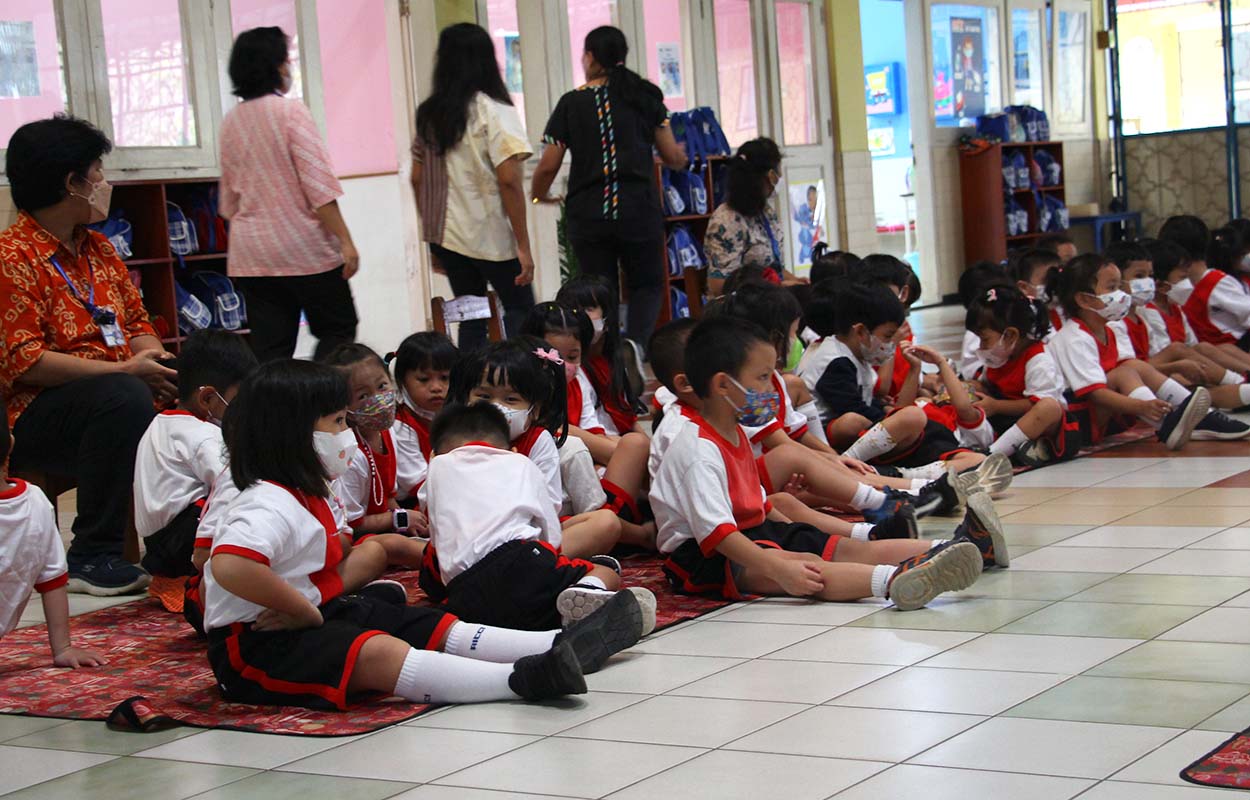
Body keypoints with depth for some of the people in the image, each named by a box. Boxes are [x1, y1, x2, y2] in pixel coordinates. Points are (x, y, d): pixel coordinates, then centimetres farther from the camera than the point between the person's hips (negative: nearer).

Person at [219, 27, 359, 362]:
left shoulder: (231, 122, 8)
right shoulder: (291, 112, -10)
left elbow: (229, 197, 15)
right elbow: (318, 185, -15)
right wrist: (345, 241, -13)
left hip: (249, 255, 6)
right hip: (304, 247, -5)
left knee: (269, 350, 5)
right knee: (338, 331, 7)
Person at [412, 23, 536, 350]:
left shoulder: (428, 114, 7)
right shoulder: (494, 112, -10)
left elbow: (418, 179, 11)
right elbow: (508, 180, -16)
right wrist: (523, 245, -12)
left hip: (446, 234, 5)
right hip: (491, 235, -5)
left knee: (471, 320, 13)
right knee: (521, 311, 7)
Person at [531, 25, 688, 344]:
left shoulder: (571, 103, 1)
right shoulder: (646, 96, 5)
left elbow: (548, 166, 0)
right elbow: (673, 158, 8)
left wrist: (539, 195, 21)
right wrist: (680, 156, 33)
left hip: (588, 214, 0)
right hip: (638, 209, 1)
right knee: (647, 285, 14)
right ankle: (635, 348, -10)